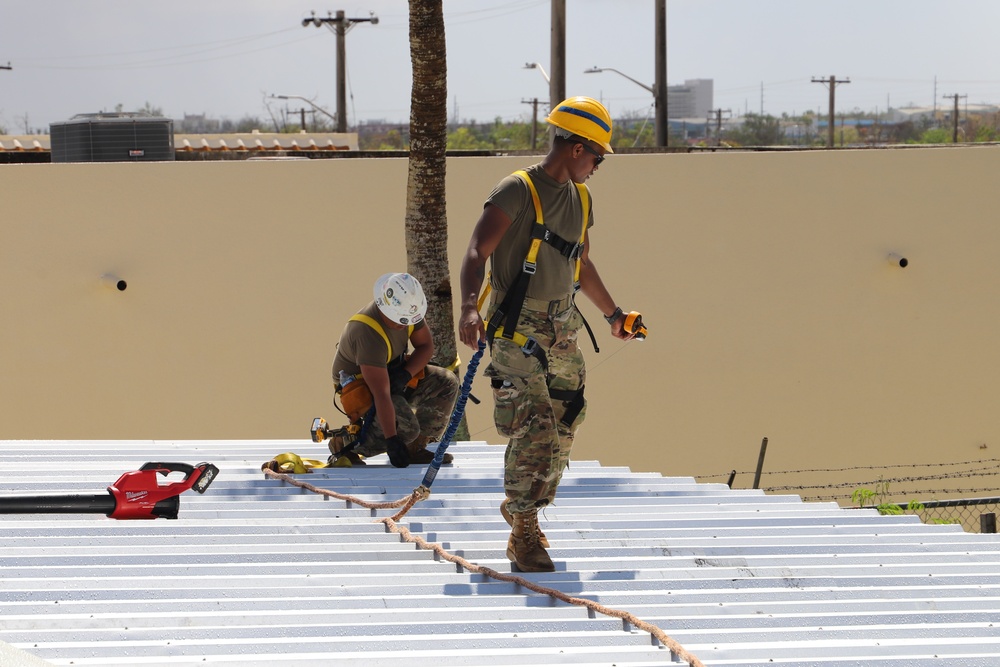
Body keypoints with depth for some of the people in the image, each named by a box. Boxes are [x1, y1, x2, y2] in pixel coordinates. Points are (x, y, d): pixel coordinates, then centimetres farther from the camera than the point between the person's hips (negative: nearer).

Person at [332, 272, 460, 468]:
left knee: (446, 383, -6)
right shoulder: (368, 334, -37)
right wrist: (391, 440, -39)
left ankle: (415, 449, 3)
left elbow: (426, 346, 1)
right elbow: (381, 394, -38)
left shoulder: (406, 309, -14)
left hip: (393, 373, 8)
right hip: (360, 389, -8)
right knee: (405, 427, -29)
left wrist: (405, 375, -19)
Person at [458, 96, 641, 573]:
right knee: (534, 428, -15)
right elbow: (476, 254, -19)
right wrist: (469, 308, -35)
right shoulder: (517, 191, -11)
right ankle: (524, 537, -10)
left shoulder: (580, 199, 14)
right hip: (516, 330, -8)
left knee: (562, 430, 8)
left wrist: (613, 314, 40)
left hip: (562, 328, 8)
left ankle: (521, 508, 30)